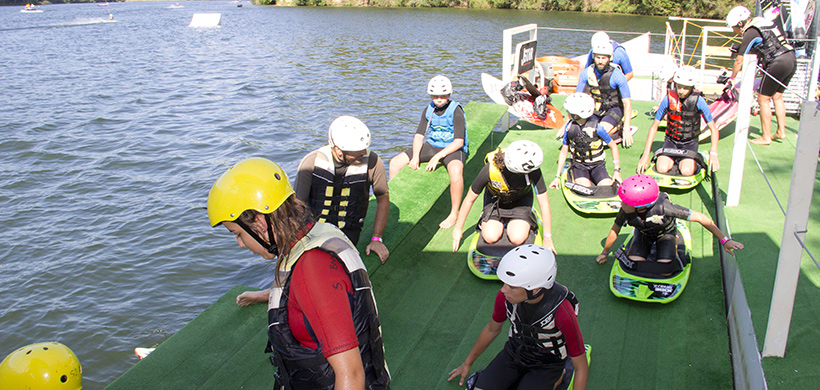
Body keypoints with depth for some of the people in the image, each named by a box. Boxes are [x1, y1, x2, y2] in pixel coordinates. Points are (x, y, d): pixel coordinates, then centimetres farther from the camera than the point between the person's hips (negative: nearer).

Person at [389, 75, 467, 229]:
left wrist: (437, 157, -26)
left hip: (452, 148, -6)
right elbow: (419, 135, 3)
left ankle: (454, 213, -25)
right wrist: (415, 156, -15)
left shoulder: (456, 111, -14)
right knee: (395, 162, -4)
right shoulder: (428, 110, 3)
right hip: (431, 145, 6)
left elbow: (459, 142, -19)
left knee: (455, 170, -41)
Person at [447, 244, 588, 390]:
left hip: (546, 365, -3)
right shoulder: (505, 296, -22)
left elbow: (581, 367, -22)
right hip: (515, 351, 4)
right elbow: (492, 329, 2)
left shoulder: (562, 312, -35)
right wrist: (467, 363, 14)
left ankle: (557, 378, 5)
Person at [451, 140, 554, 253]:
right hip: (495, 198, 0)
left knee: (517, 239, -22)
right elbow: (470, 199, -20)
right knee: (490, 237, -21)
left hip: (520, 199, 0)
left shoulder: (534, 171, -35)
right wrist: (458, 229, -11)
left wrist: (547, 239, -17)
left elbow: (544, 203, -23)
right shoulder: (490, 169, -36)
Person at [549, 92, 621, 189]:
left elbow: (613, 146, -2)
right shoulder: (569, 126, -5)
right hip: (579, 166, 0)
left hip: (597, 165, 0)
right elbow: (564, 151, 5)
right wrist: (557, 176, 2)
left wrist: (617, 170, -7)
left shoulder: (596, 127, -14)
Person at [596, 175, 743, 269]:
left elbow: (700, 217, -32)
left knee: (664, 271, -20)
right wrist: (604, 253, 6)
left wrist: (724, 240, -26)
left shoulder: (663, 207, -43)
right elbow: (615, 231, -9)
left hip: (665, 233, -2)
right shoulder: (625, 212, -32)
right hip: (644, 233, 2)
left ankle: (674, 247, 12)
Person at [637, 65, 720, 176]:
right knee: (662, 168, -23)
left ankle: (694, 162, 10)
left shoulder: (698, 100, -15)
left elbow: (714, 129, -9)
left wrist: (713, 154, -21)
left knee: (687, 171, -26)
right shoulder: (668, 99, -12)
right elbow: (654, 126, -5)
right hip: (671, 140, 1)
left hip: (690, 142, -1)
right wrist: (646, 155, -9)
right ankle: (673, 160, 11)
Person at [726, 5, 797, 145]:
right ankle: (781, 132, 24)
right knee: (777, 97, 19)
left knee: (763, 99, 1)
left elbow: (739, 61, -4)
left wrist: (732, 78, 7)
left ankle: (766, 137, 4)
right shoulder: (762, 22, 16)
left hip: (778, 63, -9)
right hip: (792, 60, 9)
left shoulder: (750, 33, -9)